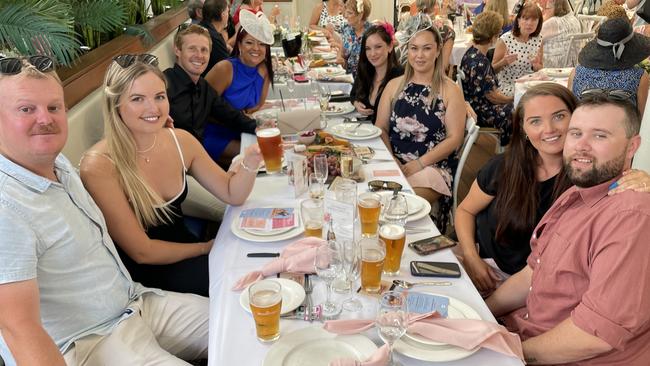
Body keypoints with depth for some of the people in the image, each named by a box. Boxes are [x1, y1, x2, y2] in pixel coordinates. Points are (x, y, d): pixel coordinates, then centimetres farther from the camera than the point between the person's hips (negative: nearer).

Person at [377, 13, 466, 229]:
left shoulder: (450, 90, 2)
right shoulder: (394, 85, 12)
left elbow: (454, 138, -4)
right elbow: (381, 129, 10)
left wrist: (419, 164, -14)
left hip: (433, 166, -3)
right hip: (393, 163, 3)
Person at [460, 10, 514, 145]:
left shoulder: (471, 52, 2)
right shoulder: (480, 62, -27)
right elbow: (492, 95, -19)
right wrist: (512, 99, -2)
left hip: (474, 104, 10)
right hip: (478, 112, -10)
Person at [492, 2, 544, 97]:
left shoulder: (538, 40, 1)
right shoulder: (505, 40, -13)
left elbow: (541, 69, 12)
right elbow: (493, 69, -5)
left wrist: (536, 65, -10)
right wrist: (504, 61, -24)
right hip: (508, 87, -5)